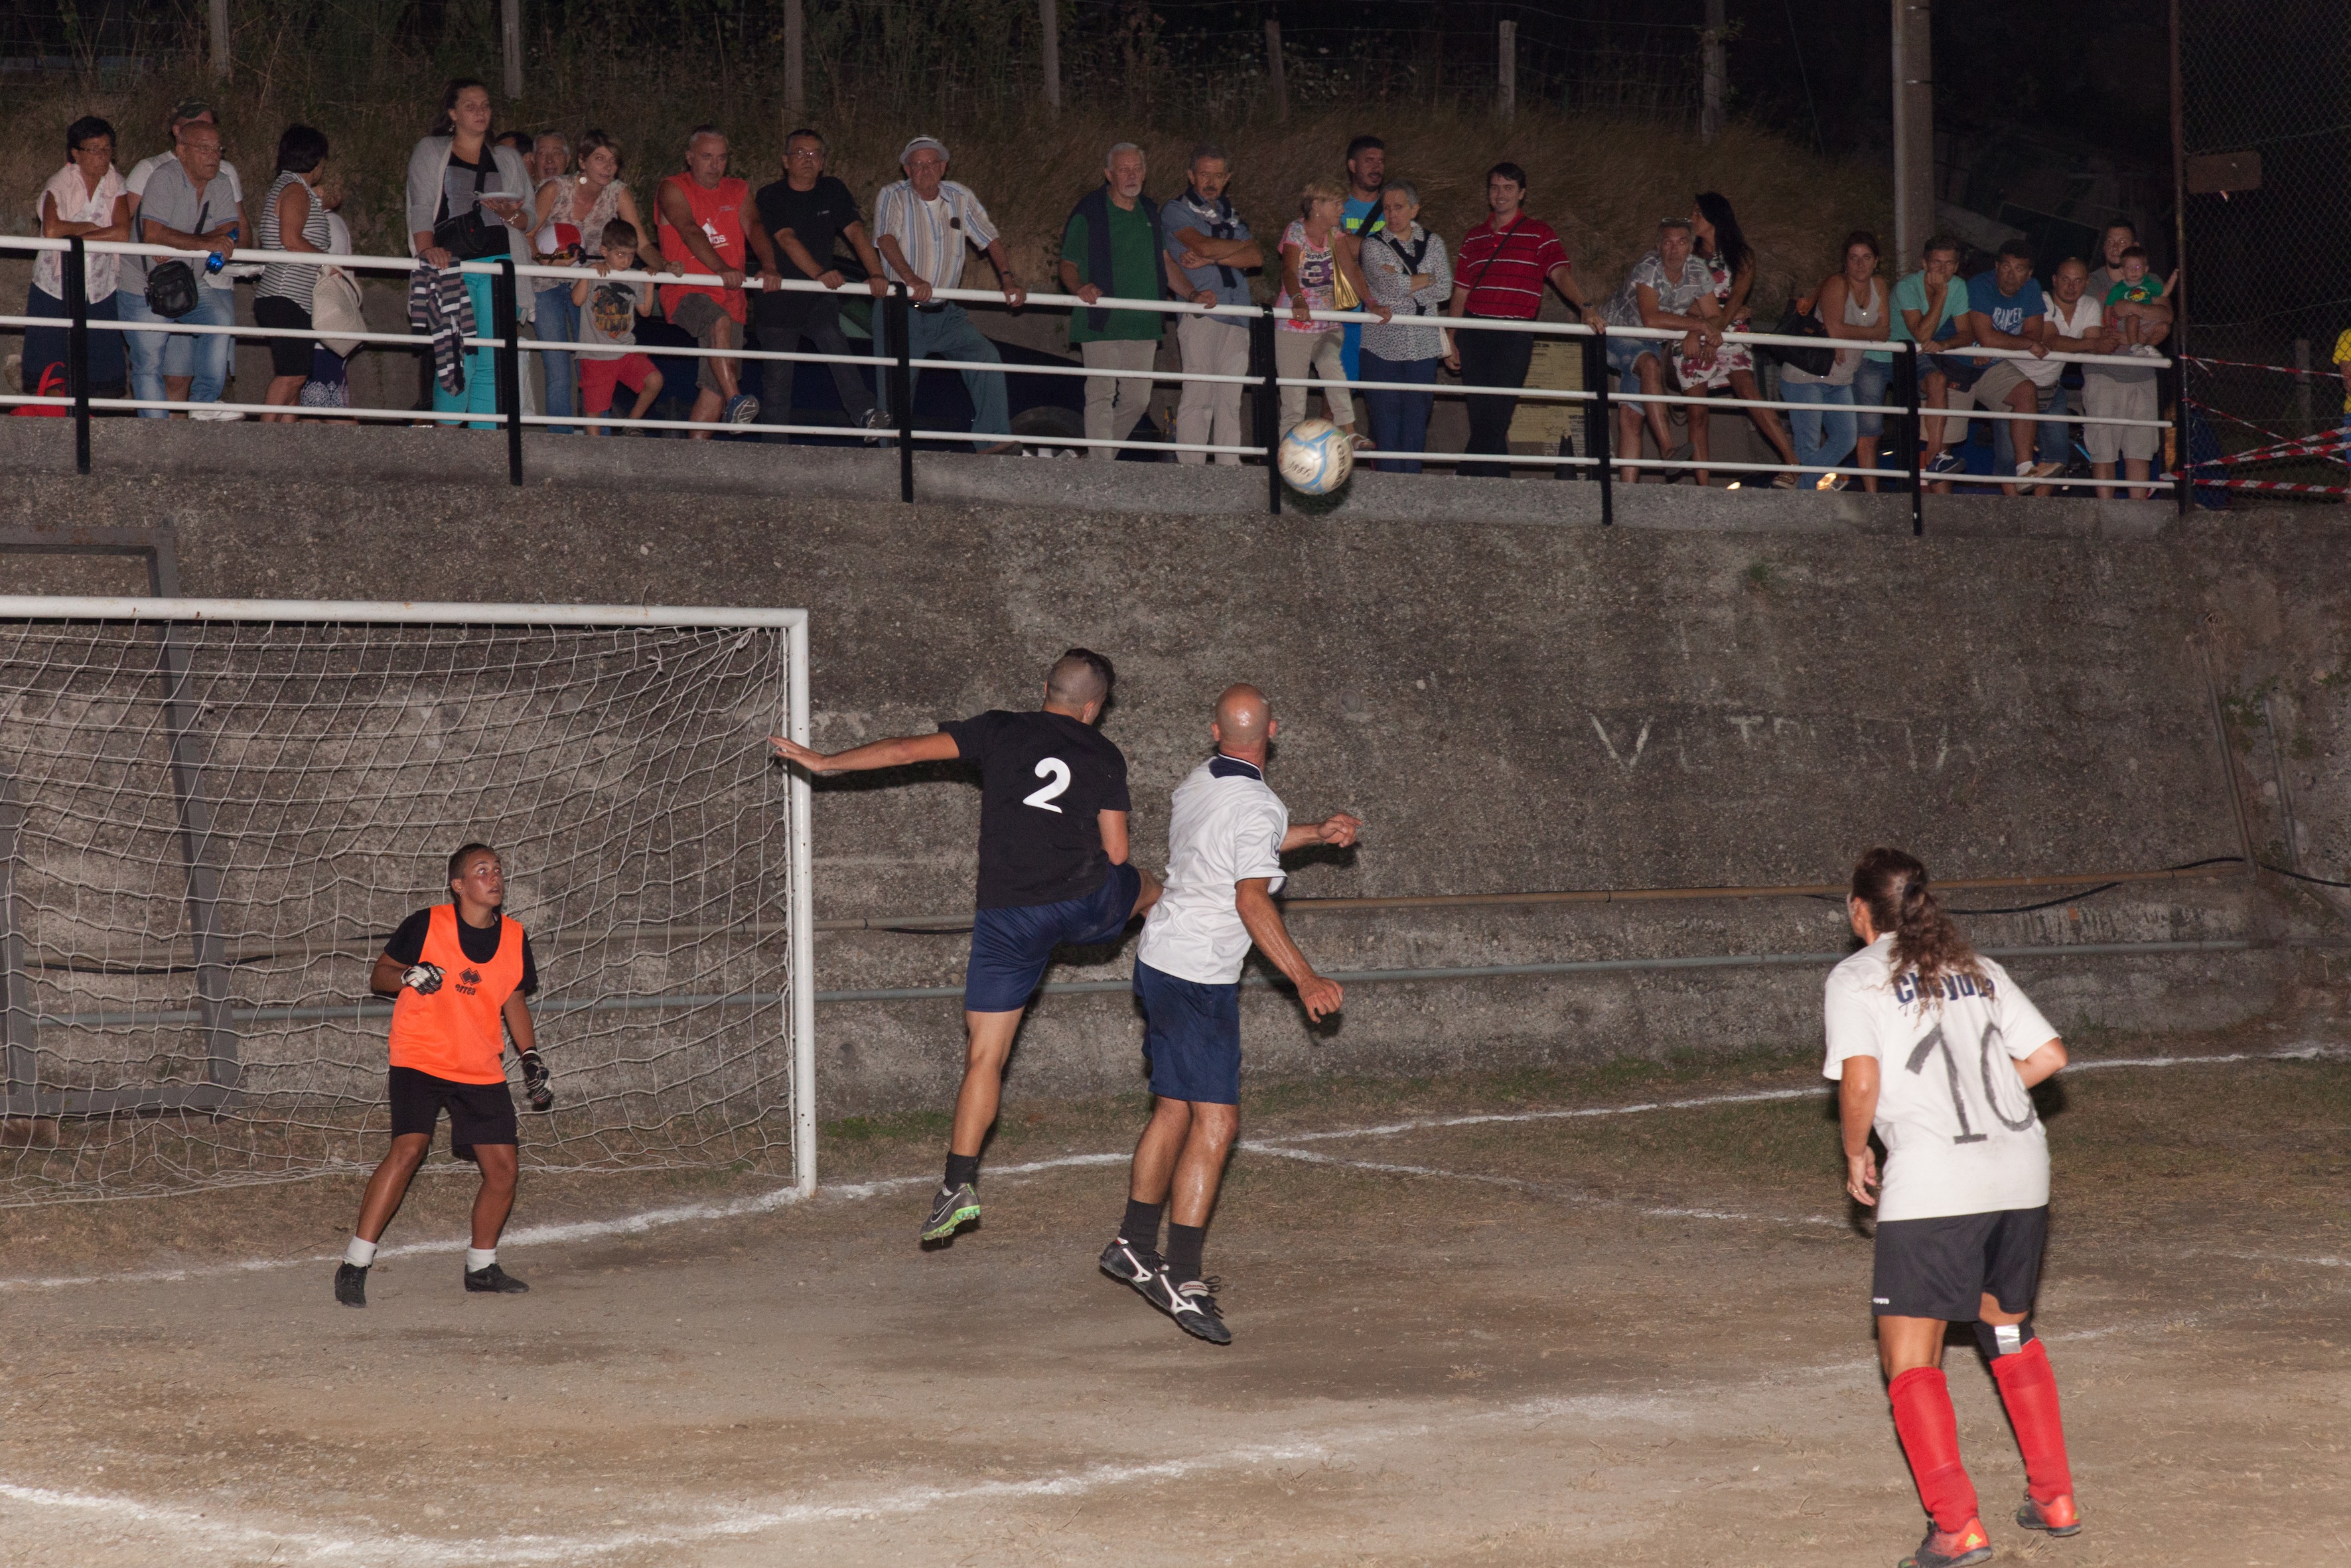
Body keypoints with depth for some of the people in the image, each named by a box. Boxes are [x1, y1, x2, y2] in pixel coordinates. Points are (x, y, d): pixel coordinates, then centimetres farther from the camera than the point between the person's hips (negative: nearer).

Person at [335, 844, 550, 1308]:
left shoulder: (514, 939, 4)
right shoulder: (426, 925, -9)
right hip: (420, 1059, -5)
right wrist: (409, 976, -21)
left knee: (502, 1168, 0)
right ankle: (354, 1266, -17)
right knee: (409, 1148, -22)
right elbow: (378, 977, 0)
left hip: (481, 1070, 5)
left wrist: (531, 1060, 7)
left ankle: (481, 1268, 22)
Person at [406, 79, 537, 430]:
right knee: (460, 358, -14)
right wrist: (428, 249, -17)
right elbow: (422, 209, 1)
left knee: (492, 362, -5)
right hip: (452, 266, -3)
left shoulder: (508, 160, 21)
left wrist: (512, 215, -7)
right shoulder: (431, 152, 12)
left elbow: (532, 217, 17)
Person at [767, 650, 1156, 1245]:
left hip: (1009, 920, -1)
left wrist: (823, 762, 4)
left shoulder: (999, 731, 4)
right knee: (1145, 887, 36)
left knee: (984, 1056, 2)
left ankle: (960, 1185, -7)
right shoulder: (1105, 756, 5)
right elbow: (1116, 853, 4)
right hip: (1088, 903, 1)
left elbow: (908, 749, -3)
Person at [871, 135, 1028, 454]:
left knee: (987, 358, -16)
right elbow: (886, 239, -24)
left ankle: (993, 439, -17)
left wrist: (1008, 279, -13)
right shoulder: (892, 197, -7)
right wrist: (910, 278, -41)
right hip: (901, 311, -3)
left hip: (945, 313, 3)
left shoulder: (960, 198, 6)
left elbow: (991, 239, 6)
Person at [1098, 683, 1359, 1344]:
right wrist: (1304, 979, -28)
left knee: (1174, 1110, 18)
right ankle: (1181, 1275, -14)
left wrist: (1314, 834, 30)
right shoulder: (1258, 806, -18)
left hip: (1161, 960, 9)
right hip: (1200, 979, -9)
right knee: (1215, 1122, -10)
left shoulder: (1197, 784, 9)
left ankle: (1134, 1246, 26)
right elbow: (1252, 900, -27)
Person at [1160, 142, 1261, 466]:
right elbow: (1204, 245, -11)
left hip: (1236, 316, 6)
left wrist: (1211, 259, -7)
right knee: (1197, 396, -12)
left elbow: (1257, 257, 7)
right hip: (1200, 312, -6)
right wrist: (1241, 246, 6)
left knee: (1230, 400, 4)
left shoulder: (1231, 216, 24)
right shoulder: (1176, 211, 6)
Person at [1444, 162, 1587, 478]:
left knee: (1495, 414, -13)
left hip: (1514, 336, -4)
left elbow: (1561, 274, -8)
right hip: (1473, 335, 4)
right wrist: (1451, 342, 13)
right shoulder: (1473, 239, 17)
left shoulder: (1538, 234, 5)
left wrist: (1584, 307, -25)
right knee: (1481, 415, 2)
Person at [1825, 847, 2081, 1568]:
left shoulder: (1855, 979, 0)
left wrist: (1856, 1156, 4)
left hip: (1933, 1182, -6)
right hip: (2021, 1169, 6)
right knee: (2011, 1331, 26)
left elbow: (1861, 1082, -12)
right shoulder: (1977, 968, 16)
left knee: (1909, 1359, 1)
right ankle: (2054, 1499, 27)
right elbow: (2048, 1054, 11)